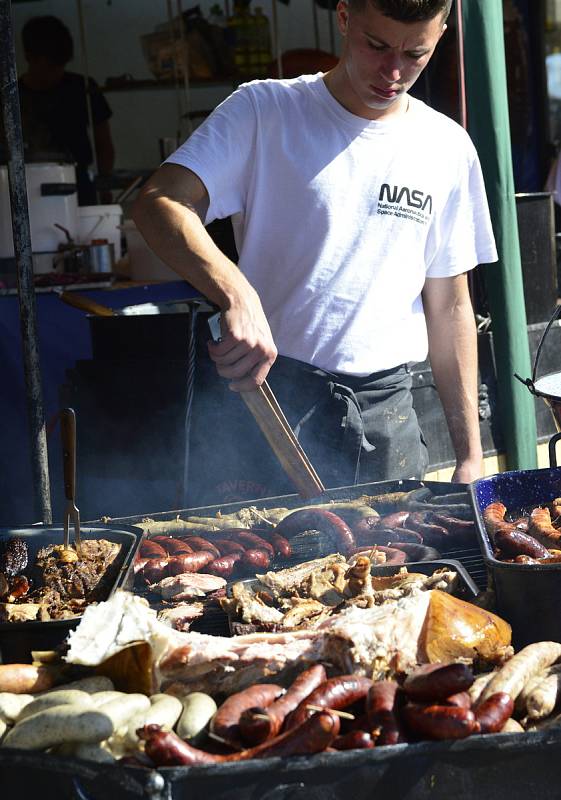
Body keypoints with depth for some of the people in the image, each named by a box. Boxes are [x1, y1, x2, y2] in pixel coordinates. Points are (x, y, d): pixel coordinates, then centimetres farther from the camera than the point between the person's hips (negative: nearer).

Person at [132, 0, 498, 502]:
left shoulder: (448, 148, 8)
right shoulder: (265, 110, -2)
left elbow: (449, 306, 12)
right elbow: (159, 203, -16)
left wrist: (470, 454, 8)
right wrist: (237, 295, -33)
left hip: (387, 410, 3)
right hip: (270, 392, -3)